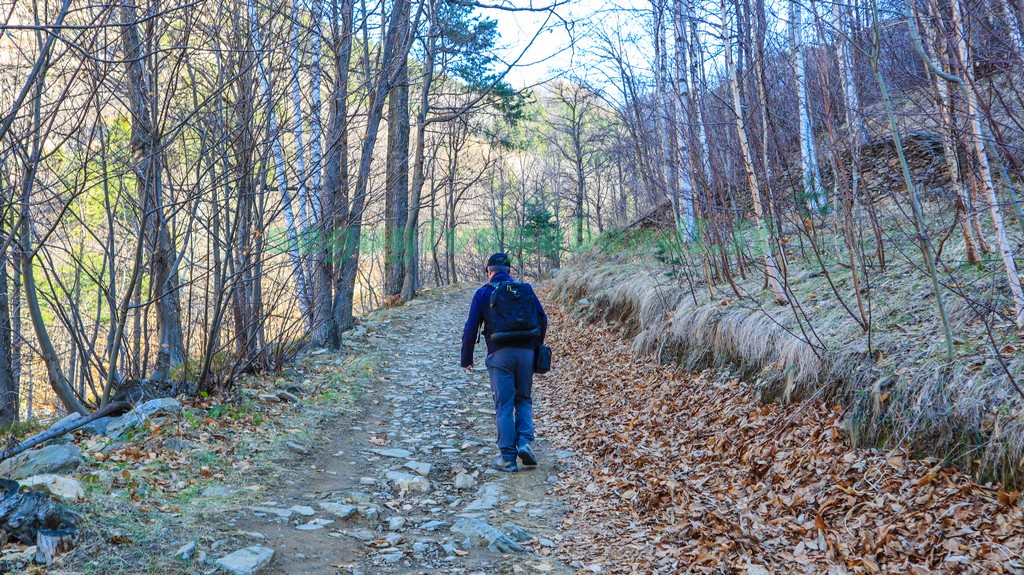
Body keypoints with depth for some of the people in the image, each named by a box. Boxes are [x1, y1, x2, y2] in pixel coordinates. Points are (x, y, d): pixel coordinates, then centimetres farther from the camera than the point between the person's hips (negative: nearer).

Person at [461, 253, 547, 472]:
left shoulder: (483, 293, 2)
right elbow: (542, 319, 7)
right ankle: (525, 441, -1)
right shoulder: (526, 289, 8)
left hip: (499, 354, -2)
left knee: (504, 405, 2)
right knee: (523, 400, 17)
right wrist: (536, 348, 18)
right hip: (525, 352, 2)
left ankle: (508, 457, 2)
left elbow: (471, 328, 0)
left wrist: (466, 359, 8)